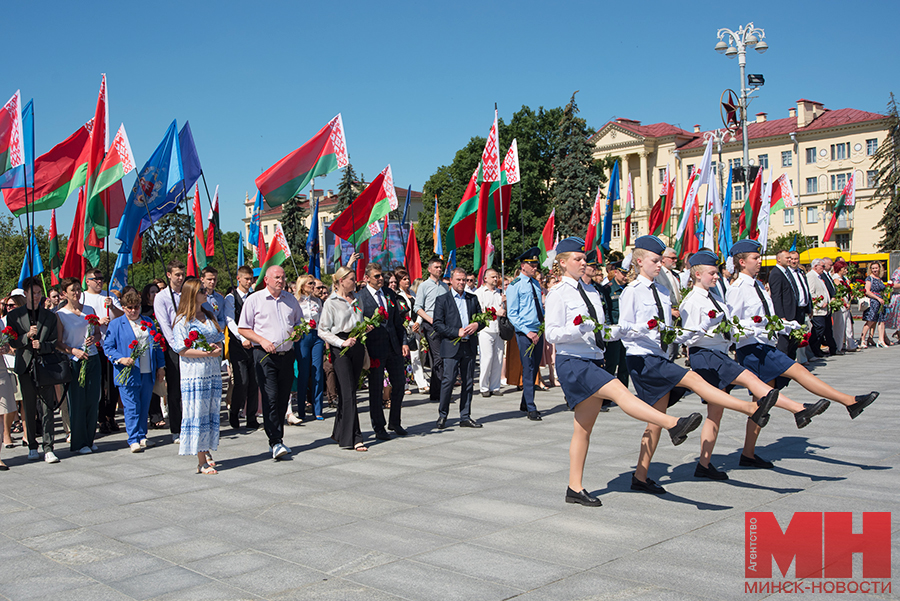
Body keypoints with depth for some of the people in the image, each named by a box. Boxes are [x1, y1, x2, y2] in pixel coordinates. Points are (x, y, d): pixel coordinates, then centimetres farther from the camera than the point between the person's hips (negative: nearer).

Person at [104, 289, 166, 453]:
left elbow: (157, 345, 17)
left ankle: (142, 436, 20)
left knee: (144, 407, 9)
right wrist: (121, 359, -19)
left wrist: (160, 366, 13)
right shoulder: (116, 324, 2)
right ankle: (133, 440, -1)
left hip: (148, 373, 4)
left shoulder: (148, 321, 14)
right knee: (131, 407, -5)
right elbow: (107, 347, -2)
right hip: (128, 374, -4)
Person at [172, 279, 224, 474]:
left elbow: (219, 339, 19)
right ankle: (201, 461, -1)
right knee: (197, 414, -4)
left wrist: (217, 347, -4)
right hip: (194, 374, -6)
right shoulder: (183, 320, -6)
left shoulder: (210, 316, 14)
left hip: (213, 373, 6)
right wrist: (208, 353, -15)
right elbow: (182, 350, -11)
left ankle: (206, 452, 20)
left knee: (211, 413, 8)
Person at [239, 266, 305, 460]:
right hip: (265, 356, -4)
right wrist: (262, 340, -12)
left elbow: (299, 322, 25)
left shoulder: (291, 300, 14)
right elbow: (242, 329, 1)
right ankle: (275, 442, -12)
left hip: (287, 354, 4)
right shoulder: (254, 299, 2)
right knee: (270, 398, -12)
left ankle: (277, 438, 18)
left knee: (283, 398, 6)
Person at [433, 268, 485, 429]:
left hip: (469, 347, 4)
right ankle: (442, 416, 5)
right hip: (451, 347, -4)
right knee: (448, 381, -8)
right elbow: (438, 325, -6)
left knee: (468, 382, 6)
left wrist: (477, 324, -6)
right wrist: (457, 332, -15)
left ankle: (465, 417, 14)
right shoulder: (442, 300, 1)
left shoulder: (473, 299, 14)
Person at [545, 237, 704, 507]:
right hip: (572, 362, -8)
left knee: (584, 428, 8)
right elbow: (551, 334, -10)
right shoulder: (558, 294, -4)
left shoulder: (591, 292, 17)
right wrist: (577, 328, -27)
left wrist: (628, 327, 5)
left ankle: (575, 489, 14)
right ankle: (673, 425, -39)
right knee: (619, 391, -26)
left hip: (594, 361, 8)